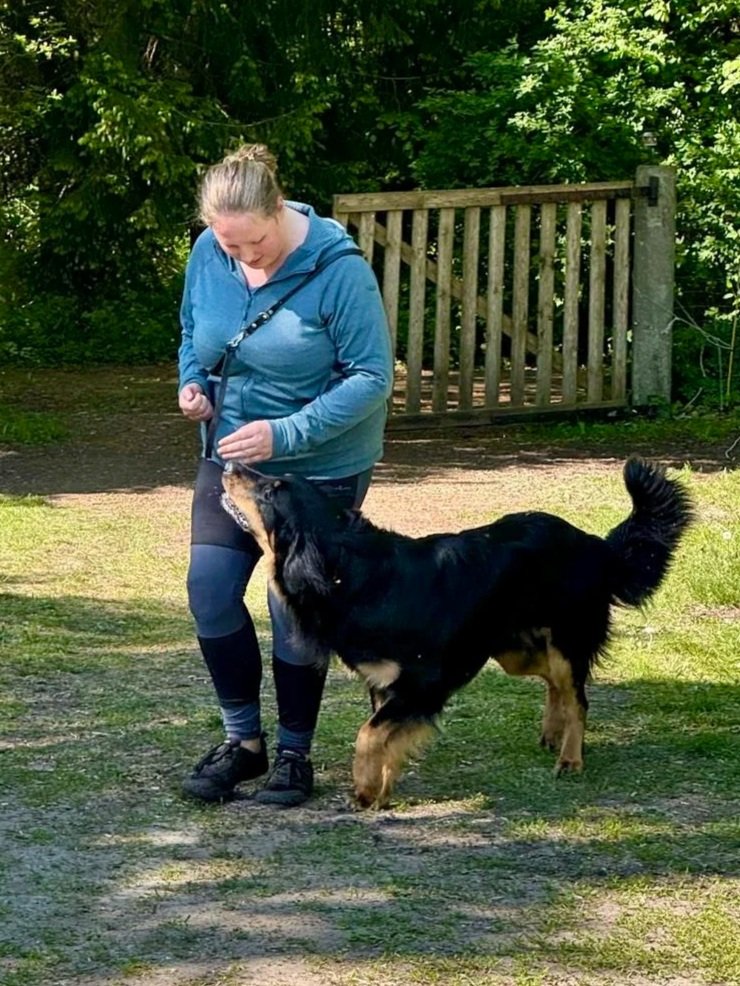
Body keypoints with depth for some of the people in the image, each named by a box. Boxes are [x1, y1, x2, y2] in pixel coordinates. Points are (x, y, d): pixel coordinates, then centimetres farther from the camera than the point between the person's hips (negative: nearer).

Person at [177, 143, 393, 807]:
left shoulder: (339, 270, -23)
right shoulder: (207, 255, -7)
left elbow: (372, 378, -21)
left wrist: (285, 434, -28)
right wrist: (192, 382, -10)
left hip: (323, 467, -5)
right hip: (230, 454, 5)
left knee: (295, 606, -1)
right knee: (209, 588, -3)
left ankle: (295, 752, 17)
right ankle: (243, 738, 13)